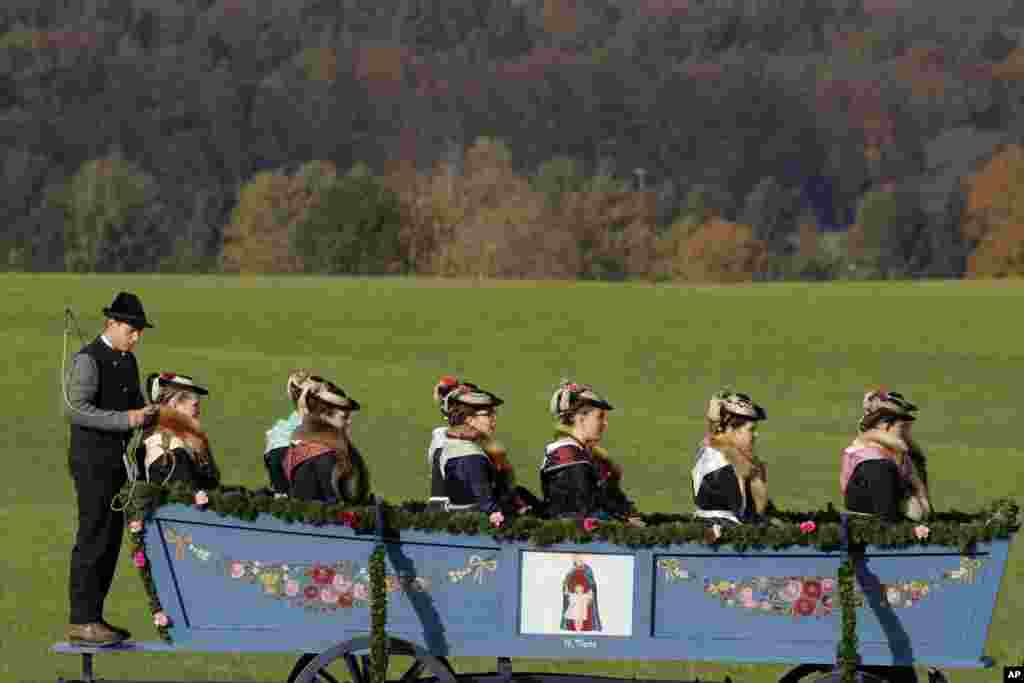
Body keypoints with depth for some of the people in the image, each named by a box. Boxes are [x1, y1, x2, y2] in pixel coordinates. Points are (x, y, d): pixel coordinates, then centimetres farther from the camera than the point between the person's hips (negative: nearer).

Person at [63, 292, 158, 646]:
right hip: (93, 462, -9)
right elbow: (75, 410, -23)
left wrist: (147, 413, 2)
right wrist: (125, 419, -26)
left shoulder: (128, 360, 14)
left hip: (118, 463, 9)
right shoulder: (88, 360, -13)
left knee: (111, 540, 9)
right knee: (93, 540, -9)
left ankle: (92, 616, 15)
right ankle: (82, 621, -7)